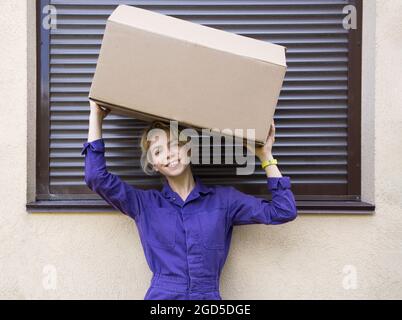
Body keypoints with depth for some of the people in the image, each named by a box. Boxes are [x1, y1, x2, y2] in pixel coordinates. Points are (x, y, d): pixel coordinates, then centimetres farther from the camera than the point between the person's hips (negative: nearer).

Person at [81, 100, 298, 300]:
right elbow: (97, 178, 0)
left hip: (209, 295, 1)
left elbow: (284, 211, 8)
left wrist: (265, 156, 8)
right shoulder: (144, 203, 10)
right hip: (160, 295, -1)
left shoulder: (223, 198, 9)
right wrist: (96, 116, 3)